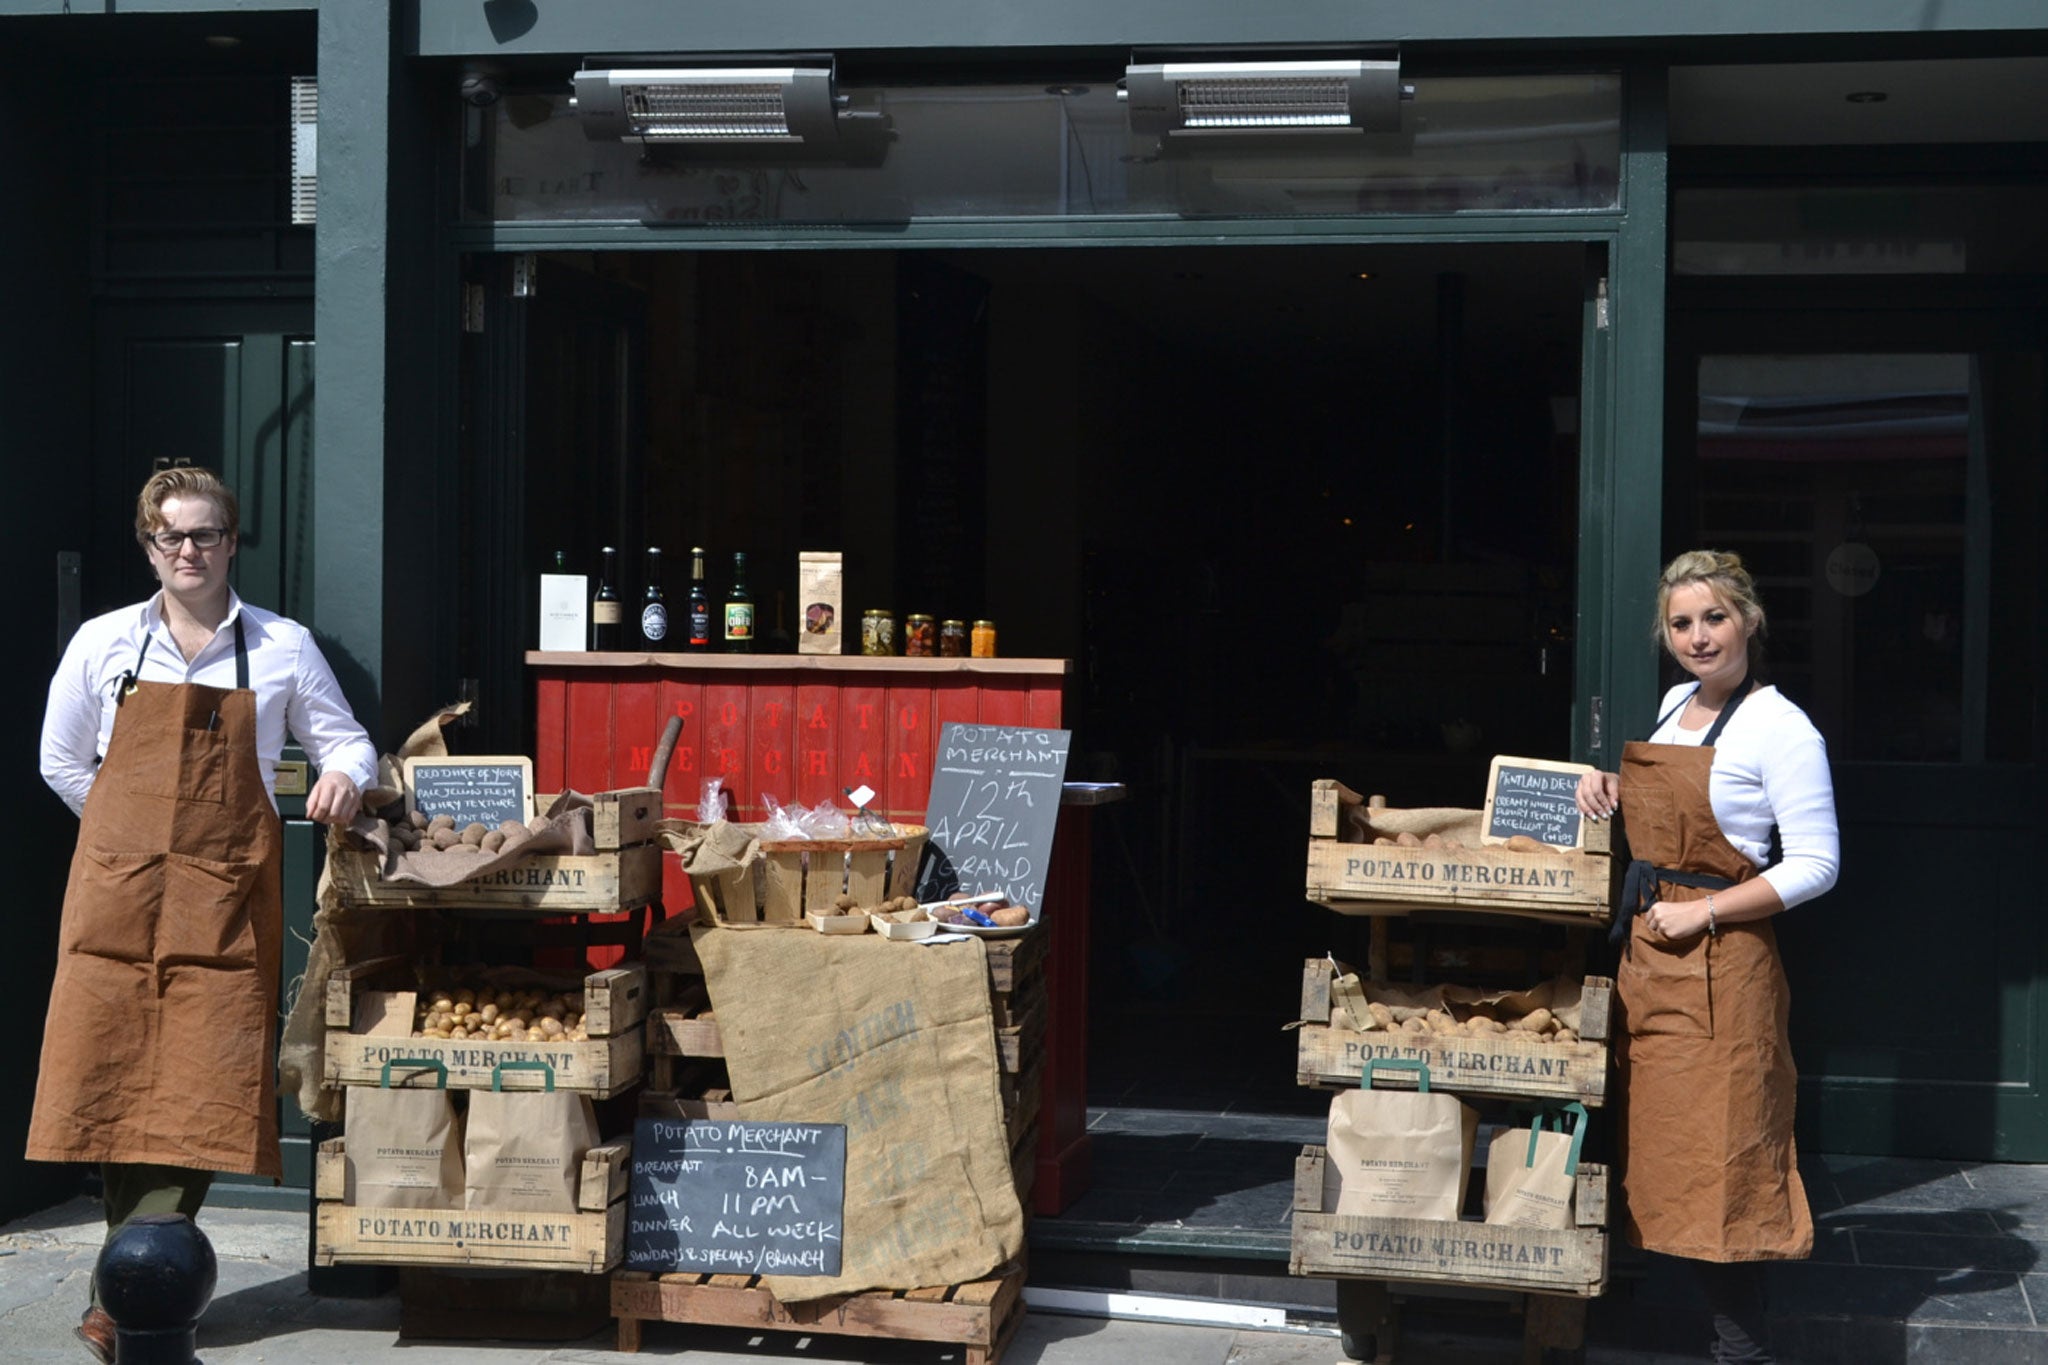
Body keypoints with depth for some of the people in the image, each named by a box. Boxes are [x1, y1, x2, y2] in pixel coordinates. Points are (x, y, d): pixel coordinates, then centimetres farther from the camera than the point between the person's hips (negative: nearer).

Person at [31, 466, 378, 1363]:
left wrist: (344, 777, -11)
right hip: (117, 889, 1)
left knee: (201, 1088, -7)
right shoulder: (102, 643, 7)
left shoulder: (282, 648, 6)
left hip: (227, 900, -1)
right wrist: (144, 834, 9)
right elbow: (62, 763, 15)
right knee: (112, 1077, -3)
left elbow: (347, 740, 12)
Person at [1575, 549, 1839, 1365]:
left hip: (1718, 961, -8)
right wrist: (1612, 787, 9)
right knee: (1662, 1143, 12)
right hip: (1645, 947, 8)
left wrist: (1702, 912, -18)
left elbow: (1816, 866, -16)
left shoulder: (1780, 729, -13)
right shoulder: (1676, 704, 11)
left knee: (1713, 1153, -6)